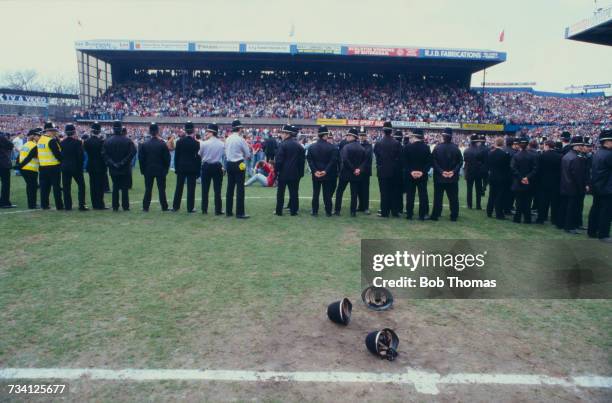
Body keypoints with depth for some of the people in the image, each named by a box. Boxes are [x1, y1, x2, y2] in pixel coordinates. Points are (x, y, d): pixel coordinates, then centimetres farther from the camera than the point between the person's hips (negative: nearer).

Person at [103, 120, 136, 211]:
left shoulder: (108, 141, -1)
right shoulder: (127, 141, -7)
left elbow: (104, 154, -8)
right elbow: (133, 152, -16)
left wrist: (112, 163, -7)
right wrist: (123, 162, -11)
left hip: (113, 169, 2)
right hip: (125, 169, -2)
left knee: (115, 187, 10)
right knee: (125, 188, 4)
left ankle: (115, 206, 11)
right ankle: (125, 206, 5)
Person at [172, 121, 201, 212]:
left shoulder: (179, 142, -2)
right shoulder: (196, 143, -8)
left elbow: (176, 156, 2)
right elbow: (198, 157, -6)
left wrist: (176, 167, 10)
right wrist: (198, 170, 1)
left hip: (181, 167, 3)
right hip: (192, 168, -3)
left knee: (179, 187, 11)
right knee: (191, 188, 1)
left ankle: (175, 206, 16)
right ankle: (190, 208, 3)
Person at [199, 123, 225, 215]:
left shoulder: (204, 143, -12)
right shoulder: (222, 144, -8)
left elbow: (199, 155, 0)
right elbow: (223, 154, 3)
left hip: (206, 166, 0)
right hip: (217, 167, 1)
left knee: (205, 189, 10)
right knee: (217, 189, 5)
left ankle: (204, 209, 14)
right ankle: (218, 210, 5)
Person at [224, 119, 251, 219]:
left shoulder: (228, 139, 6)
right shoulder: (241, 139, -11)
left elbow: (226, 152, 13)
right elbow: (248, 154, -6)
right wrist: (244, 157, 16)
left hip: (229, 164, 7)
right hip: (239, 165, -6)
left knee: (230, 188, 11)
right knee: (240, 189, -3)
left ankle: (228, 211, 17)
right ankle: (240, 213, -3)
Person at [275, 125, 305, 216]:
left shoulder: (283, 145, -11)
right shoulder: (299, 146, 4)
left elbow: (278, 160, -13)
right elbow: (302, 160, 6)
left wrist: (276, 170, -3)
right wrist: (300, 172, 11)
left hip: (283, 172, -3)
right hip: (295, 173, 4)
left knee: (280, 192, 6)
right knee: (294, 192, 7)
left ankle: (279, 210, 9)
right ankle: (293, 210, 9)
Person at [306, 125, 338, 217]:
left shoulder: (311, 147, 0)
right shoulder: (332, 147, -9)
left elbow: (310, 160, -6)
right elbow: (333, 161, -14)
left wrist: (315, 171, -9)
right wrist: (326, 171, -14)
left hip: (316, 175, 2)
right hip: (328, 175, -2)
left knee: (315, 193, 10)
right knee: (327, 194, 5)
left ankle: (315, 211, 14)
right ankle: (328, 212, 10)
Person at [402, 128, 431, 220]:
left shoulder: (407, 147, -7)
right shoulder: (426, 148, -4)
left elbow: (404, 162, -9)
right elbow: (429, 162, -6)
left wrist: (410, 172, -8)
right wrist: (423, 172, -8)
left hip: (409, 175, 0)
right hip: (423, 175, 1)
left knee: (410, 195, 7)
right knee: (423, 195, 6)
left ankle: (409, 214, 10)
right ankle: (423, 215, 7)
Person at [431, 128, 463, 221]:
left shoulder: (437, 147, -8)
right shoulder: (456, 148, -4)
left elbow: (434, 161, -11)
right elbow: (460, 162, -5)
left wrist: (441, 171, -10)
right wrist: (454, 171, -6)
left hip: (439, 177, -1)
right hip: (453, 178, 1)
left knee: (438, 197, 6)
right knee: (453, 197, 8)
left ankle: (435, 215, 8)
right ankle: (454, 216, 12)